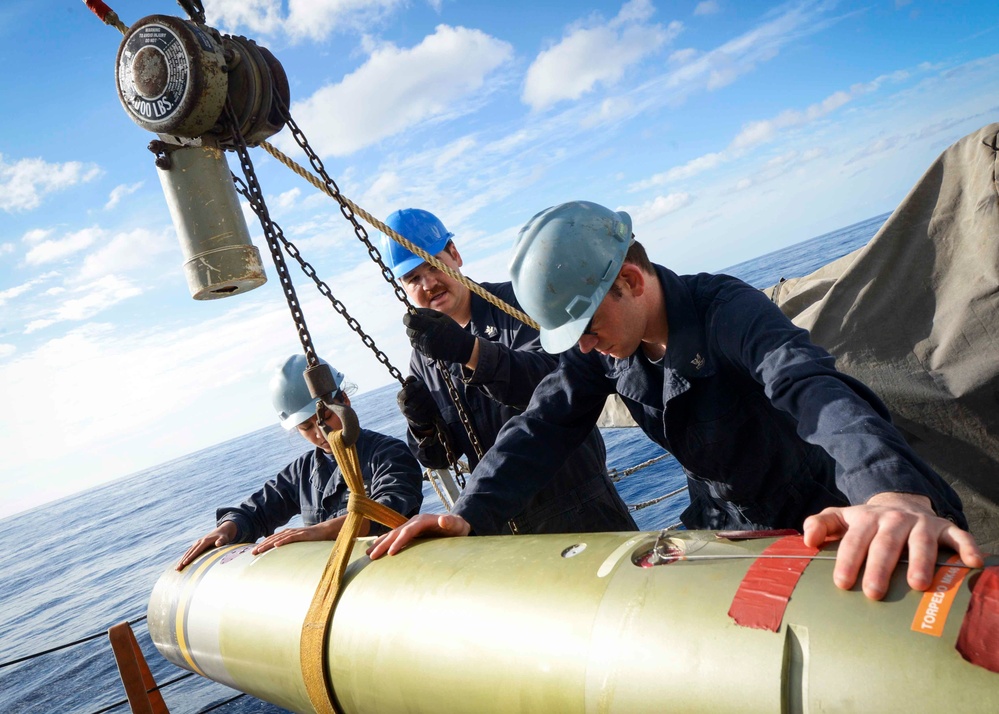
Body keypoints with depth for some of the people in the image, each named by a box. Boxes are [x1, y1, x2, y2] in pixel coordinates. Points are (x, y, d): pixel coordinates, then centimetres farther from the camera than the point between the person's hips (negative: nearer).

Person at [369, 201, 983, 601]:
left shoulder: (727, 309, -30)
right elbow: (545, 425, -14)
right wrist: (468, 513, -28)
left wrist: (899, 497, -66)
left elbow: (813, 390, -47)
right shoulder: (602, 348, -9)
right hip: (723, 528, 6)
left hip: (823, 522, -6)